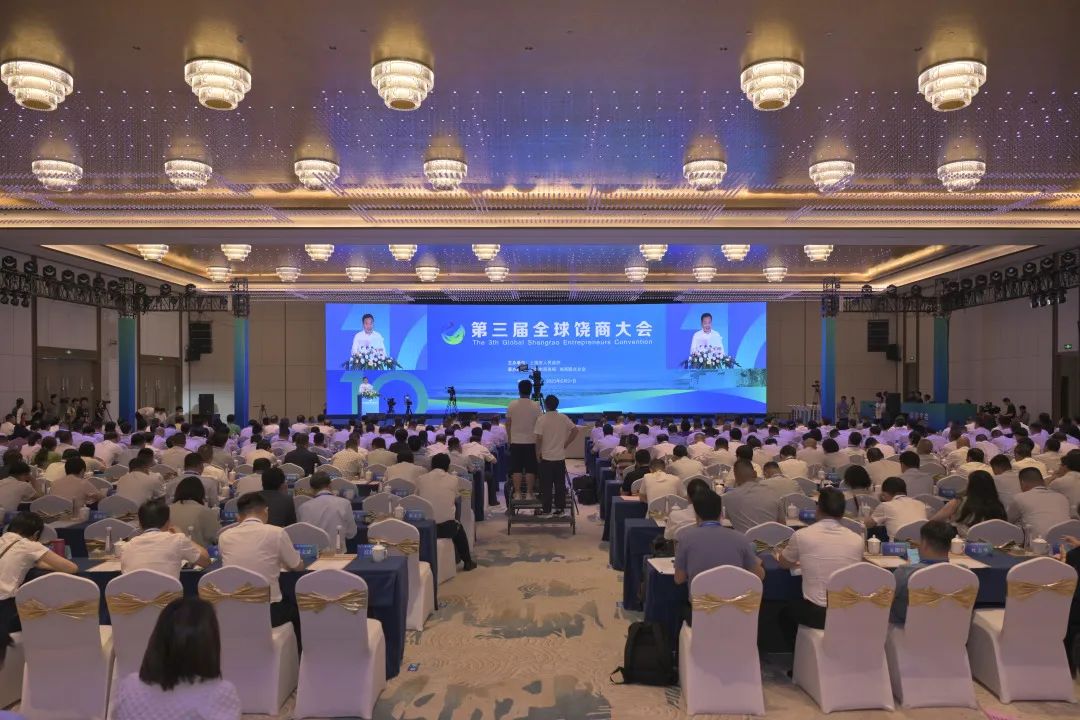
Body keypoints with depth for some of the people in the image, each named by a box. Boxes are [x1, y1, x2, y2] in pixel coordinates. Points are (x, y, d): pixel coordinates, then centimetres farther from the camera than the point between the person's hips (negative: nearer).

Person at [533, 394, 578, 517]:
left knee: (546, 485, 3)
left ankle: (545, 509, 6)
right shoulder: (564, 418, 1)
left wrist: (537, 453, -1)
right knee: (560, 484, 9)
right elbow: (575, 430, -1)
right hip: (560, 457, 3)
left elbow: (539, 438, -13)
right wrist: (565, 444, 5)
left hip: (546, 457, -3)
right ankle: (560, 508, 11)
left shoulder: (541, 419, -10)